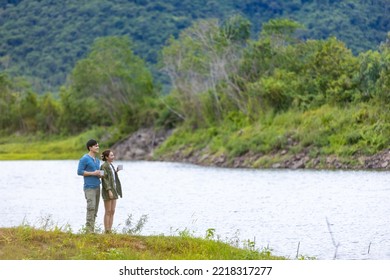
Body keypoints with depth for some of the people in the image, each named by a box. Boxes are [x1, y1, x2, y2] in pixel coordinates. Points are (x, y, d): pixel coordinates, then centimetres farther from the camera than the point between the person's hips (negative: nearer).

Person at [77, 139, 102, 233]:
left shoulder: (97, 160, 17)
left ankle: (91, 230, 7)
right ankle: (89, 230, -17)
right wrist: (93, 173, -17)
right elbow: (79, 172, -13)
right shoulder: (84, 159, -8)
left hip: (97, 187, 8)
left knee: (95, 209, 5)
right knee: (91, 208, -16)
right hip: (89, 187, -8)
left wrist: (100, 175, 2)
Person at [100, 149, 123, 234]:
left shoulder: (111, 166, 16)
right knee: (108, 212, -6)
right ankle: (106, 231, -3)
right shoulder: (104, 166, -10)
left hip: (114, 190, 8)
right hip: (107, 191, -8)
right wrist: (109, 191, -23)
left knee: (112, 212, 6)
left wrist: (116, 172, 8)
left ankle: (110, 230, 9)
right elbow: (105, 179, -17)